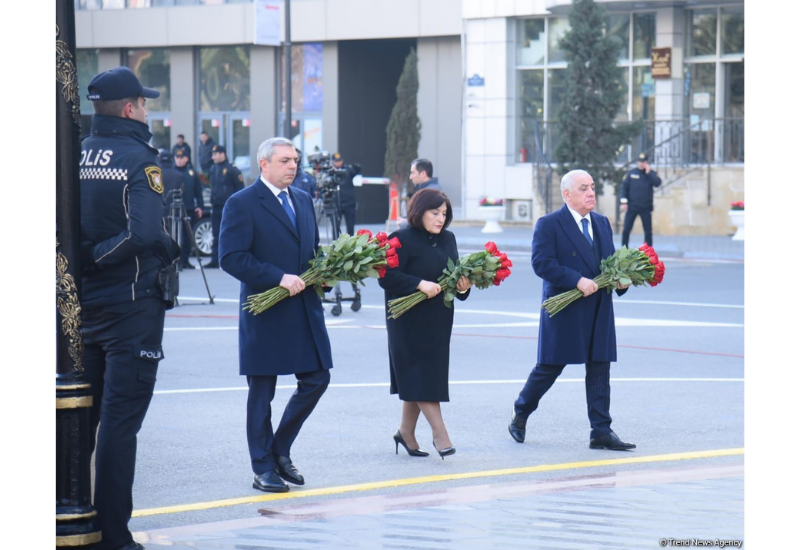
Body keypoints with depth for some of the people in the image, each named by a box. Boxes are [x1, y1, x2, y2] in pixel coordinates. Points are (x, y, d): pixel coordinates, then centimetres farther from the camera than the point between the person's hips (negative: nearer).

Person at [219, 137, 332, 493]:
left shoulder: (303, 200, 14)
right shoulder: (242, 204, -8)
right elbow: (231, 258, -17)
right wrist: (279, 278, -22)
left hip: (305, 310, 7)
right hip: (266, 314, -7)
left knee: (317, 379, 6)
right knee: (261, 393, 3)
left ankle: (280, 449, 23)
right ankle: (263, 469, 12)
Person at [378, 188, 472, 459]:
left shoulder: (447, 239, 10)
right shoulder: (402, 240, -11)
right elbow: (386, 277, -18)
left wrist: (463, 286, -6)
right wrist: (420, 284, -26)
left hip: (437, 322, 7)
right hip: (410, 322, -7)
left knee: (419, 379, 11)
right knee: (421, 377, -7)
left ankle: (406, 433, 21)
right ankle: (440, 434, -6)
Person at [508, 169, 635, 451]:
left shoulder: (602, 223, 14)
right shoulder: (549, 224, -7)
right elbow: (541, 262, -17)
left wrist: (620, 280, -2)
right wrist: (577, 280, -23)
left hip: (599, 311, 6)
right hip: (564, 310, -6)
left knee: (600, 369, 2)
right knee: (549, 368, 3)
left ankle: (601, 431, 4)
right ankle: (520, 415, 24)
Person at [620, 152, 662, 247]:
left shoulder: (651, 174, 4)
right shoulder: (631, 173, 4)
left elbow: (657, 183, -14)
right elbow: (624, 187, 2)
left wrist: (648, 172, -17)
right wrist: (623, 202, -7)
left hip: (646, 207, 0)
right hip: (632, 207, 0)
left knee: (648, 231, 3)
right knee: (626, 229, -3)